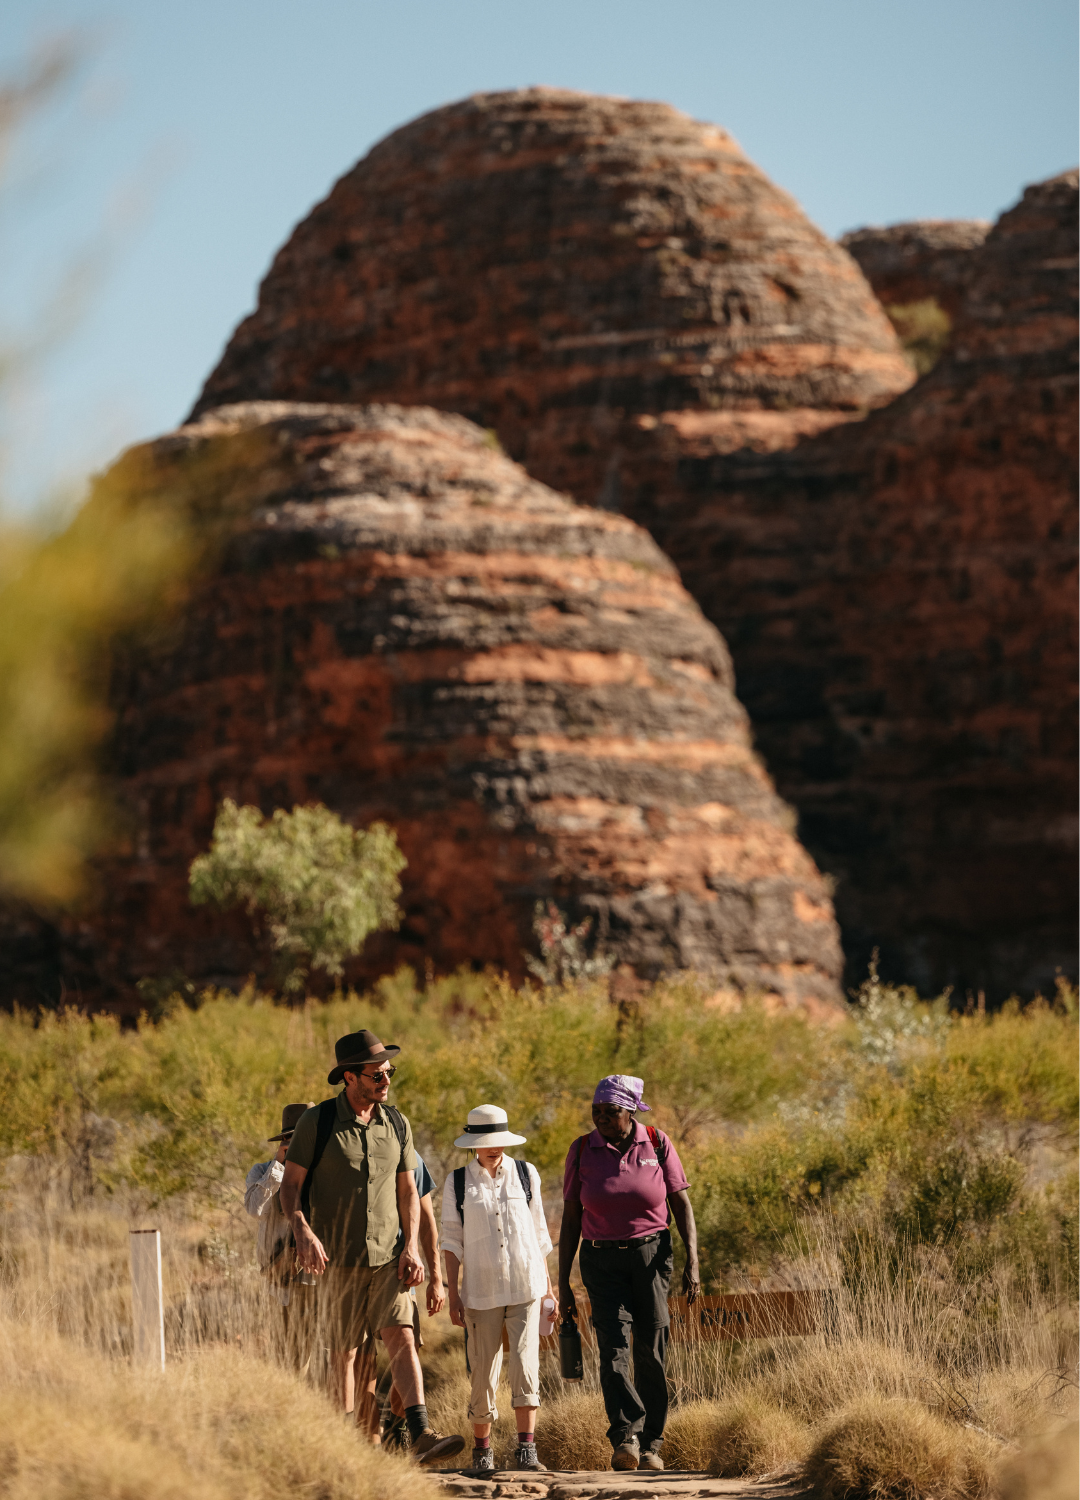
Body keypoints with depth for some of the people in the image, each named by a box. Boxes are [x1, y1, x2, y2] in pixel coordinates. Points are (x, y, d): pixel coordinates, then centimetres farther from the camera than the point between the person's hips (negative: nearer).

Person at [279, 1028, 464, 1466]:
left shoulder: (397, 1125, 7)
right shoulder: (318, 1122, -5)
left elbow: (407, 1191, 12)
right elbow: (291, 1184, -3)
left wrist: (411, 1246, 0)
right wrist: (303, 1232, -20)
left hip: (387, 1256, 2)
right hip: (338, 1257, -2)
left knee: (402, 1336, -13)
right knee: (346, 1350, 5)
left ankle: (421, 1435, -24)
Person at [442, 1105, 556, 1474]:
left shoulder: (525, 1175, 7)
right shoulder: (458, 1183, 4)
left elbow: (539, 1233, 14)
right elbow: (452, 1241, 4)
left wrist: (548, 1286, 13)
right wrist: (453, 1295, -2)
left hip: (525, 1287, 0)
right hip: (481, 1291, 0)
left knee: (525, 1364, -14)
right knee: (484, 1373, 1)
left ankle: (526, 1450, -16)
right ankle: (481, 1450, 17)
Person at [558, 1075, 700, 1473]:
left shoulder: (657, 1144, -1)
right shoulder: (583, 1150, 1)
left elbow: (682, 1205, 0)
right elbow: (570, 1219, 5)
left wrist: (692, 1261, -11)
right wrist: (563, 1283, 2)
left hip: (650, 1256, 0)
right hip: (602, 1262, 0)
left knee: (651, 1353, 0)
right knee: (613, 1346, -16)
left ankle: (651, 1444, 11)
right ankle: (625, 1439, -26)